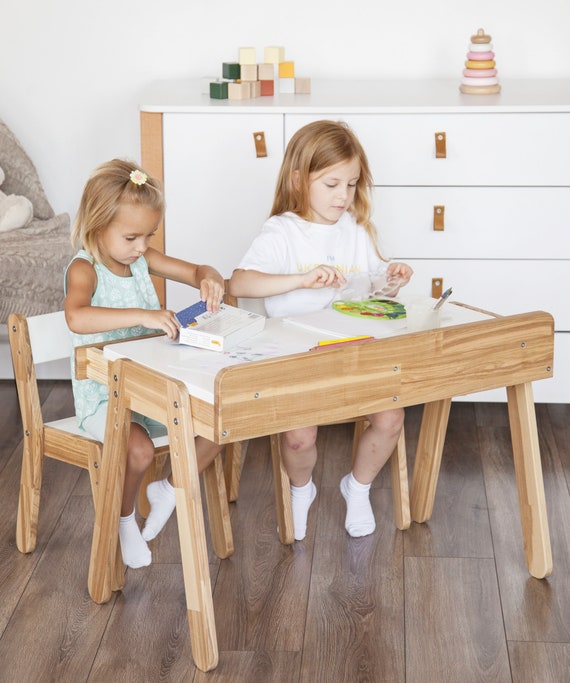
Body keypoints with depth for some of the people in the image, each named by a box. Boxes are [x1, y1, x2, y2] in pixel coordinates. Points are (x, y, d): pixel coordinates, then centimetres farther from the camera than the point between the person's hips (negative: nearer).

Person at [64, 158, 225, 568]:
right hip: (104, 396, -7)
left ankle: (171, 489, 16)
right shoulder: (85, 269, -17)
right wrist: (142, 315, -46)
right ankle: (125, 519, 0)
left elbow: (197, 272, 12)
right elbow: (77, 318, -39)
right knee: (139, 449, -32)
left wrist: (210, 281, -14)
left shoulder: (142, 258, 5)